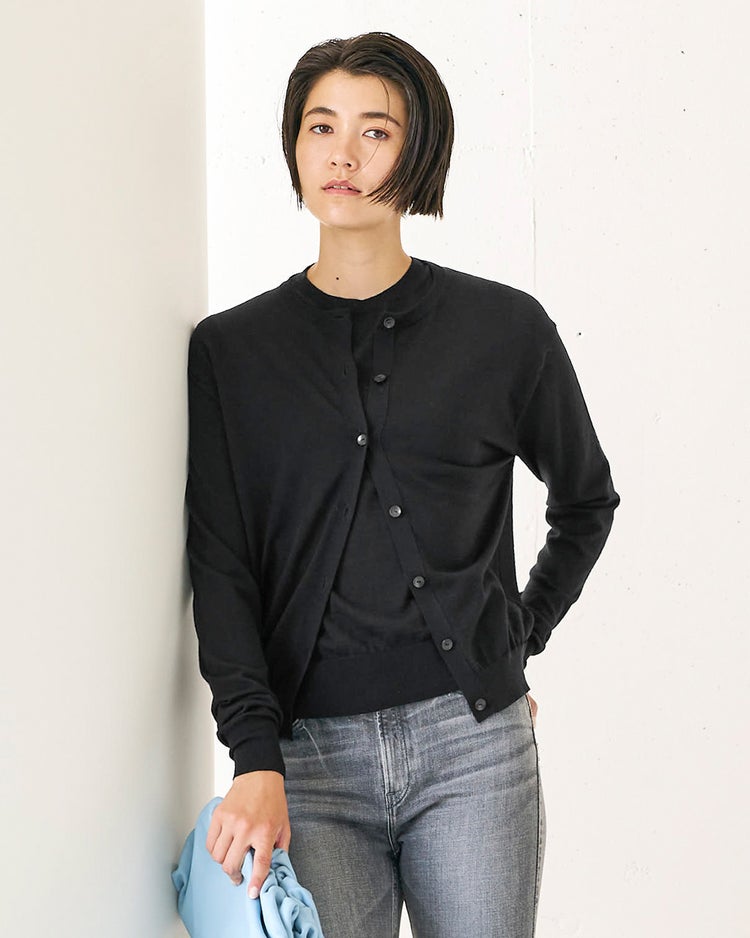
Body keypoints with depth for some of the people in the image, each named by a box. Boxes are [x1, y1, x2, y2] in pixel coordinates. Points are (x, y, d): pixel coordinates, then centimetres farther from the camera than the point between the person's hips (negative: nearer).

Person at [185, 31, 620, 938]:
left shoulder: (506, 328, 4)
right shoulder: (230, 348, 5)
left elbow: (585, 498, 19)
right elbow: (221, 564, -1)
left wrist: (517, 641, 11)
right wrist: (255, 759, -12)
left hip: (471, 738, 0)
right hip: (308, 751, 0)